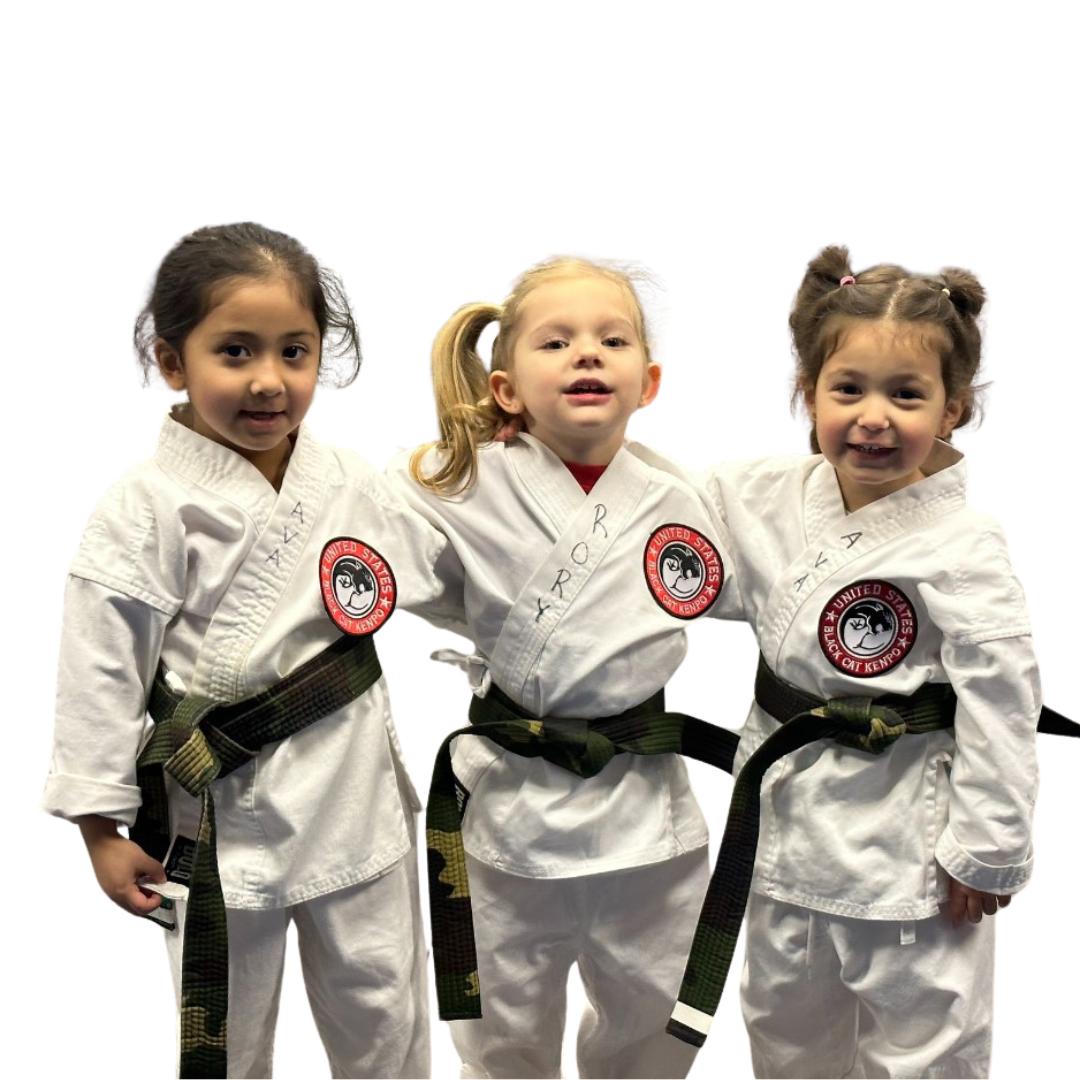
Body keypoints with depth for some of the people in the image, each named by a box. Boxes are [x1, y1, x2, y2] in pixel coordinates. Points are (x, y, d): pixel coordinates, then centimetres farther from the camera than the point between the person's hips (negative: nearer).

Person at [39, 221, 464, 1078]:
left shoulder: (355, 482, -2)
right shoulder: (144, 511, -15)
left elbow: (457, 578, 12)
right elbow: (99, 677, -11)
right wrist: (103, 831, -8)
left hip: (359, 808, 4)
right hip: (222, 826, -3)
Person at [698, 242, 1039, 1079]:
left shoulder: (964, 547, -20)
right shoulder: (770, 492, -5)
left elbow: (999, 703, -17)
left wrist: (988, 852, -13)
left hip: (906, 843, -5)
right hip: (788, 820, 6)